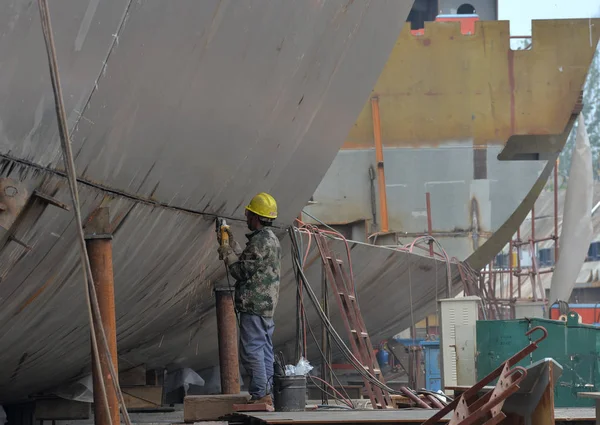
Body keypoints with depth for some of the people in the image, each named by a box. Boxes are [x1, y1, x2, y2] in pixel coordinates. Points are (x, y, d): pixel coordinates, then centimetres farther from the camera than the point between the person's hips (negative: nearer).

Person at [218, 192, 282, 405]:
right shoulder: (271, 238, 18)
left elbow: (242, 272, -14)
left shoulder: (259, 241, -15)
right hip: (267, 305, 10)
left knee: (251, 350, -9)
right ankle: (266, 395, 12)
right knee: (265, 351, 10)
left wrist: (228, 255, -1)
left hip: (254, 305, -10)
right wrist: (233, 246, 23)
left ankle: (259, 394, -11)